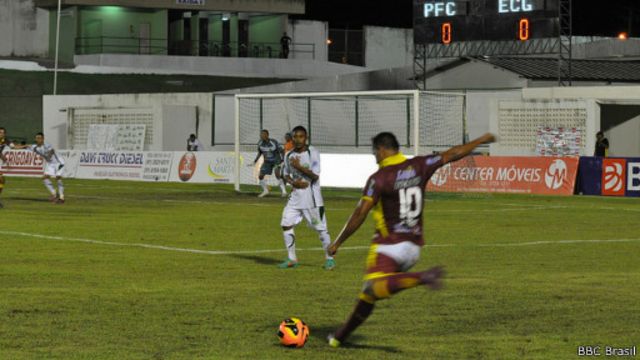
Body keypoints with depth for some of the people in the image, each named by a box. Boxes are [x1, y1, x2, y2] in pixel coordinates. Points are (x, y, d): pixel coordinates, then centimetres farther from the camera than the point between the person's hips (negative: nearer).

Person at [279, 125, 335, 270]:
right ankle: (291, 259, 10)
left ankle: (329, 258, 14)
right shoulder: (289, 155, 6)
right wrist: (293, 182, -5)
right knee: (286, 224, -1)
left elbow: (315, 176, -16)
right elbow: (286, 174, 16)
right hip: (296, 196, 5)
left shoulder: (312, 153, -10)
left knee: (321, 228, 0)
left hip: (312, 197, -5)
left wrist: (299, 167, -22)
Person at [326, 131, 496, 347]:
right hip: (413, 247, 7)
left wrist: (338, 242, -5)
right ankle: (341, 336, 21)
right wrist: (480, 140, 27)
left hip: (389, 246, -7)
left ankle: (423, 278, -44)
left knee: (377, 288, -30)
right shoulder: (418, 166, 5)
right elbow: (453, 154, 13)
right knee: (369, 293, 16)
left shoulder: (379, 178, -8)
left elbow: (360, 214, -13)